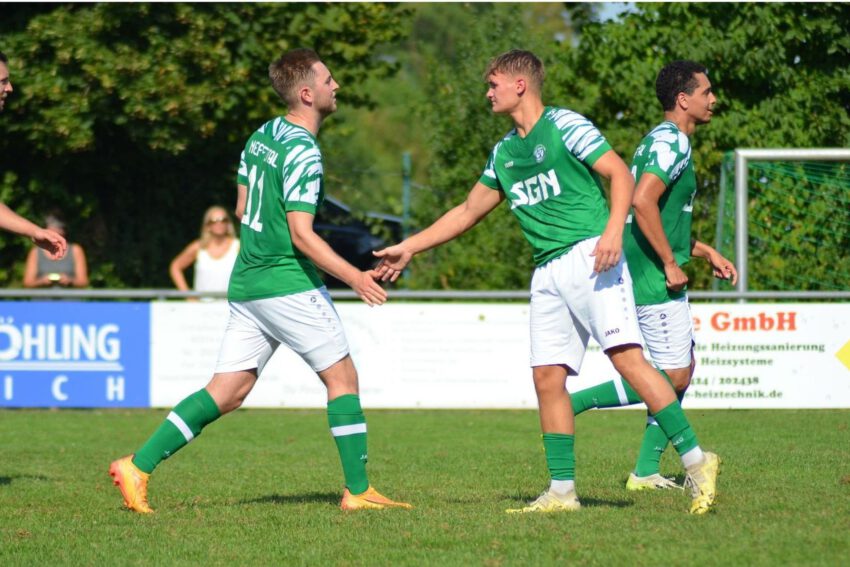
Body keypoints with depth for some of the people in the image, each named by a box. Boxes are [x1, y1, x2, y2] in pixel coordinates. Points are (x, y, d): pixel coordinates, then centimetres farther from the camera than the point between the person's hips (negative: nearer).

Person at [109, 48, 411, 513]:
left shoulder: (261, 136, 12)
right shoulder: (302, 152, -15)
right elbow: (301, 234, -20)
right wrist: (353, 277, -20)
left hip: (246, 282, 8)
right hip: (288, 284, -8)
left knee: (228, 391, 7)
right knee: (342, 376, 3)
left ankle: (138, 466, -1)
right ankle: (358, 490, 4)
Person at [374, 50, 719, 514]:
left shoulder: (565, 125, -2)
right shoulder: (504, 153, 20)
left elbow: (621, 175, -7)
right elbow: (468, 212, 31)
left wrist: (613, 231, -22)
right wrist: (409, 248, 30)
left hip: (589, 255, -8)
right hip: (548, 272, 8)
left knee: (626, 355, -18)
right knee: (547, 376, 1)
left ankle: (695, 461, -19)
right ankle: (562, 490, 5)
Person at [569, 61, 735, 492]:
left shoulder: (666, 141, 18)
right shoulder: (671, 142, -15)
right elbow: (642, 202, -28)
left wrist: (706, 253, 24)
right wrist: (670, 264, -23)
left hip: (655, 275, 11)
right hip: (654, 279, -11)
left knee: (682, 372, 12)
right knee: (674, 376, -9)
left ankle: (646, 471, 13)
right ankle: (574, 403, -7)